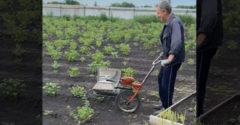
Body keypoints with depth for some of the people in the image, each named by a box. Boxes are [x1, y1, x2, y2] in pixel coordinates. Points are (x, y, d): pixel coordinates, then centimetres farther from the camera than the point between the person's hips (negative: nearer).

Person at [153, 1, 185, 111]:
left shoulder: (175, 22, -23)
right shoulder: (168, 23, 8)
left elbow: (177, 41, -36)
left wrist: (170, 59, -44)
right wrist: (164, 52, 33)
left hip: (174, 59, -10)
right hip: (168, 57, 10)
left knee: (167, 84, -2)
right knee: (161, 79, 21)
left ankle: (168, 108, 13)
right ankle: (164, 104, 36)